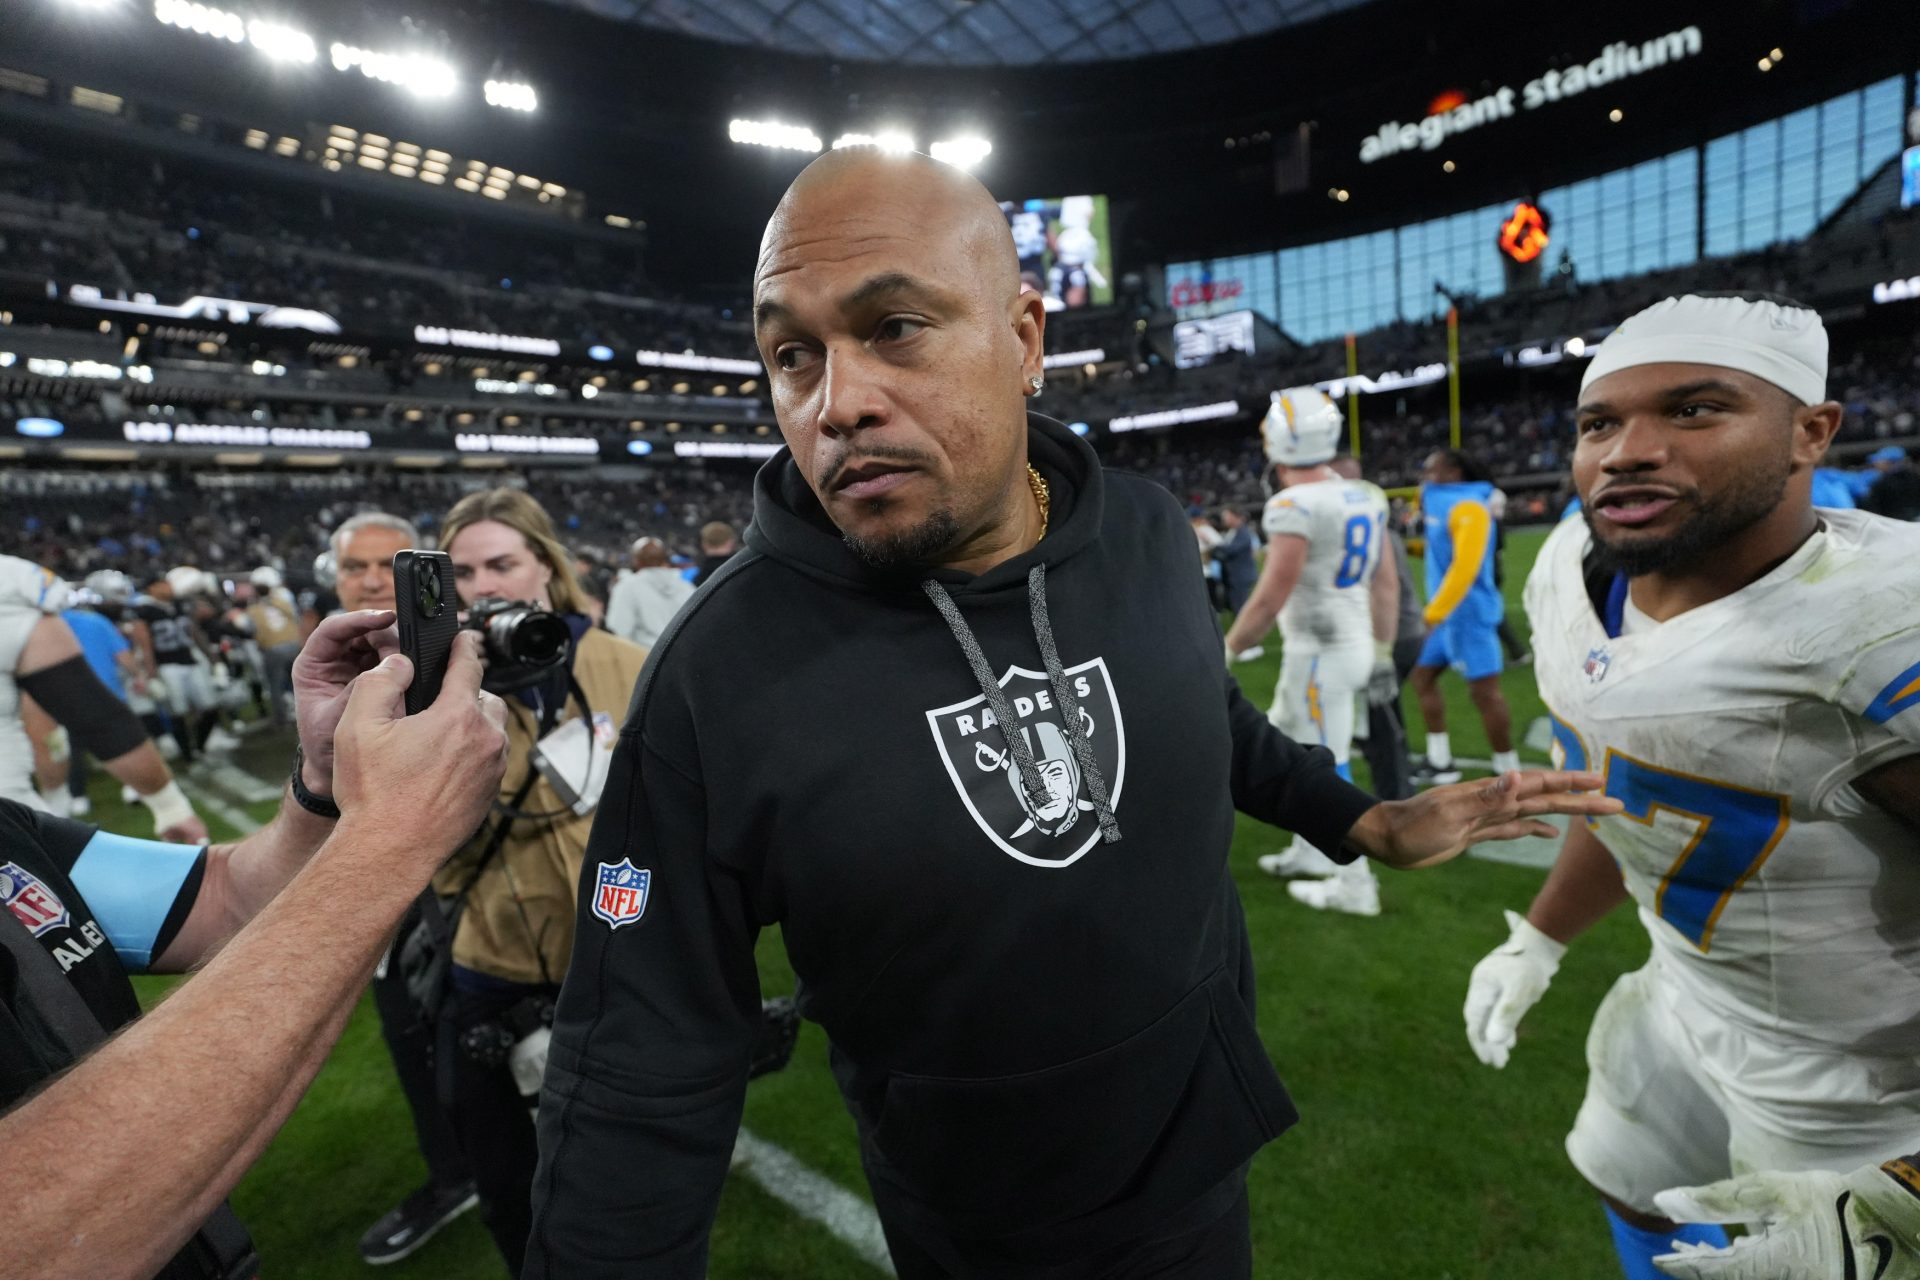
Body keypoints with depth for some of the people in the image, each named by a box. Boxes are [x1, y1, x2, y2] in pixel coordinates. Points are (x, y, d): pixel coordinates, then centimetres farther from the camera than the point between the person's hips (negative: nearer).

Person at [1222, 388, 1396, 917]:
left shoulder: (1295, 506, -19)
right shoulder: (1365, 497, 6)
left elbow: (1270, 598, -19)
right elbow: (1386, 584, 11)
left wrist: (1228, 648, -6)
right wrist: (1382, 649, 21)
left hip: (1319, 651, -9)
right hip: (1355, 641, 9)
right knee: (1287, 748, 22)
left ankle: (1355, 883, 15)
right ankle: (1311, 851, 34)